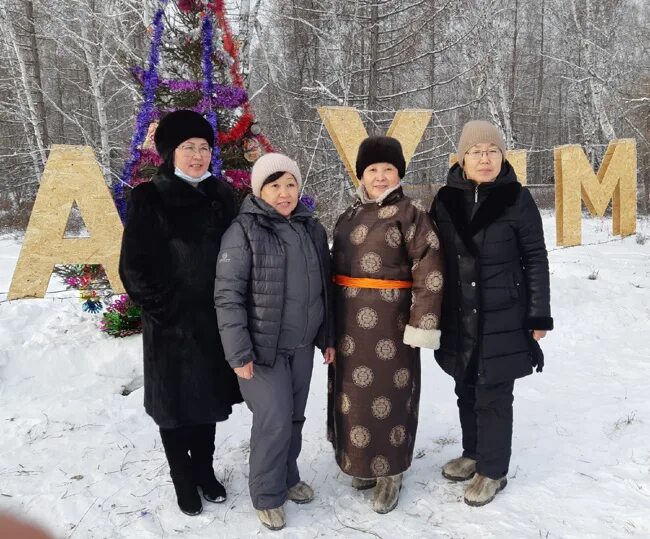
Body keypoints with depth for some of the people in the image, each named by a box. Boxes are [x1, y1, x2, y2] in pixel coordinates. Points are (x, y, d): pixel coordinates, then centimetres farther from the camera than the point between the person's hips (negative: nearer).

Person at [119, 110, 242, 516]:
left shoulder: (221, 195, 5)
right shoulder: (150, 198, -8)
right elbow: (134, 266, -8)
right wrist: (164, 309, -11)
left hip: (215, 321, 4)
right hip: (171, 325, -4)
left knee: (208, 397, 16)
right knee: (176, 403, 9)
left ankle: (206, 470, 35)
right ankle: (184, 480, 28)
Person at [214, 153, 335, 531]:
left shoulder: (313, 229, 6)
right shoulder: (244, 231, -12)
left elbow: (325, 288, 13)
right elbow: (228, 295, -14)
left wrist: (328, 337, 13)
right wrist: (239, 352, -17)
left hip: (302, 346, 6)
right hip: (263, 347, -5)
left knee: (295, 417, 15)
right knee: (275, 419, -4)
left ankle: (288, 477, 37)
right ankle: (268, 495, 18)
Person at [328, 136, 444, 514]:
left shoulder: (411, 212, -7)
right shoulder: (350, 215, 13)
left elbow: (430, 271, -12)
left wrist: (423, 322, -16)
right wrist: (331, 320, 19)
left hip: (389, 321, -6)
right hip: (349, 323, 6)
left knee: (388, 393, 2)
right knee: (353, 394, 14)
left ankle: (389, 473, 20)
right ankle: (362, 461, 33)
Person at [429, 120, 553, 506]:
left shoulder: (517, 199, -8)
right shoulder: (446, 199, 1)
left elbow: (536, 260, -5)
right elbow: (436, 257, 7)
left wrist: (539, 315, -6)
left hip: (502, 317, -4)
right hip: (458, 316, 4)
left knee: (493, 395, 3)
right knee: (467, 390, 17)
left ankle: (492, 470, 21)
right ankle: (473, 454, 37)